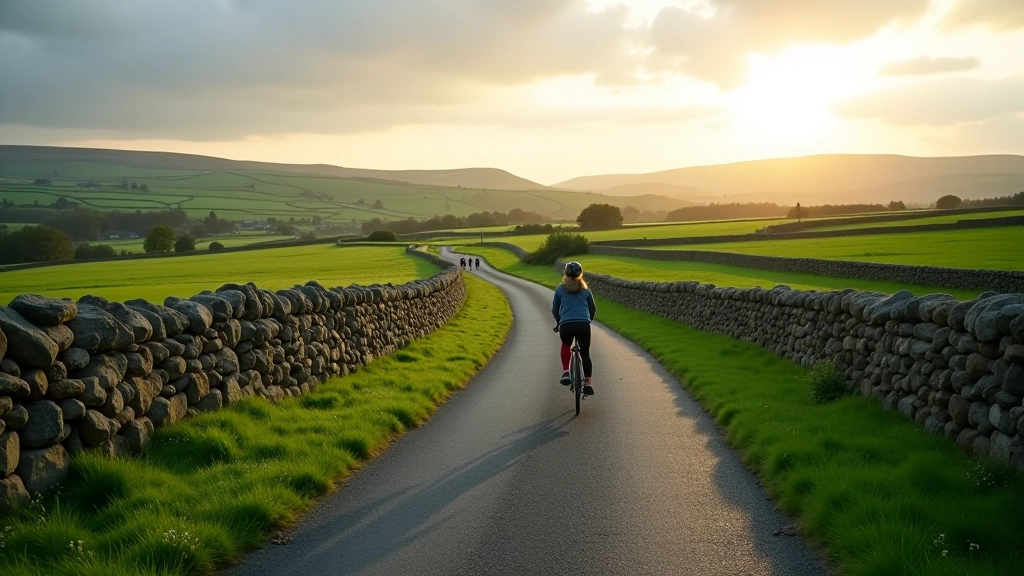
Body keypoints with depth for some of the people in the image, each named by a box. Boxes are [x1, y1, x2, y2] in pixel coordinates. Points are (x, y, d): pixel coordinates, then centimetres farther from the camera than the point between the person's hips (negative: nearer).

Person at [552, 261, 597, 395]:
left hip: (566, 325, 0)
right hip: (584, 325, 0)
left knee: (566, 345, 30)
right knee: (585, 353, 17)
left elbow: (554, 310, 20)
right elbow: (593, 309, 25)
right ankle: (588, 381, 4)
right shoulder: (585, 289, 16)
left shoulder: (560, 289, 13)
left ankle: (565, 372, 11)